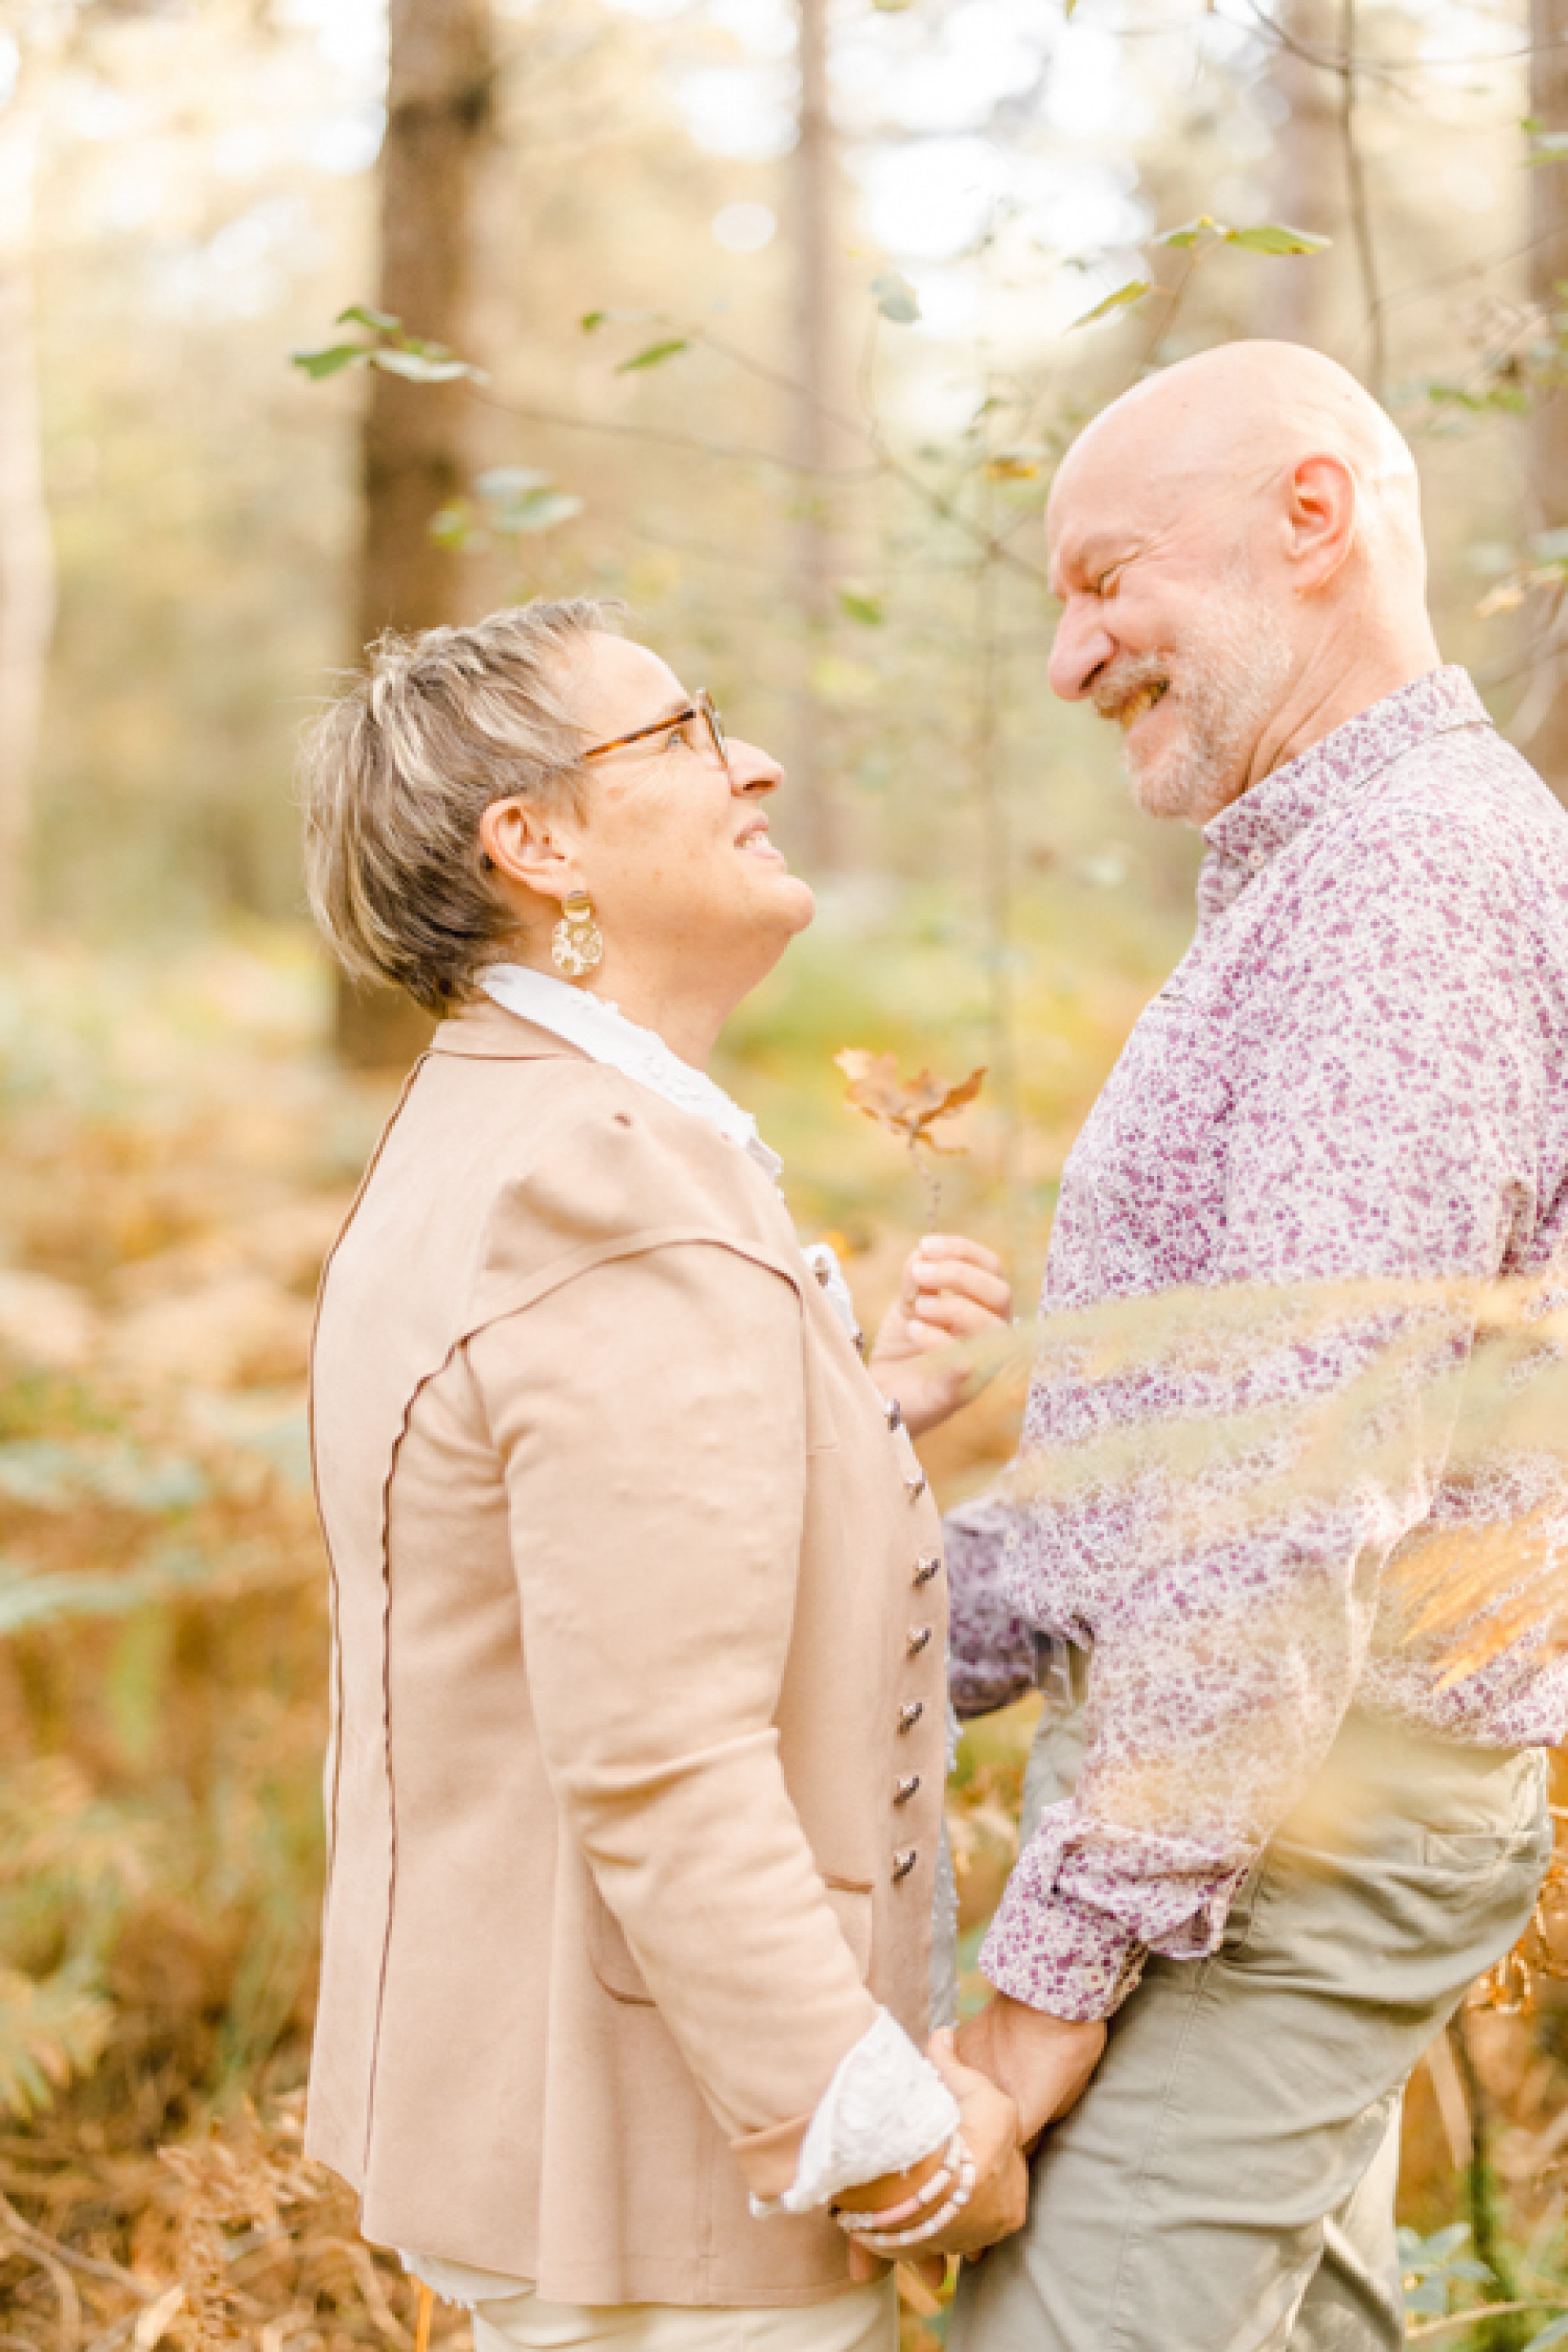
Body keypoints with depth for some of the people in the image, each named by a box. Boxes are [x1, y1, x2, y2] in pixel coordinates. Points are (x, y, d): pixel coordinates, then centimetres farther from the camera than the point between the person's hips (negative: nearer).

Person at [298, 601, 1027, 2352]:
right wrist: (887, 2127, -19)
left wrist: (876, 1405, 4)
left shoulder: (480, 1135, 9)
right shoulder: (631, 1192, -24)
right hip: (657, 2143, -10)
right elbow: (660, 1767, -28)